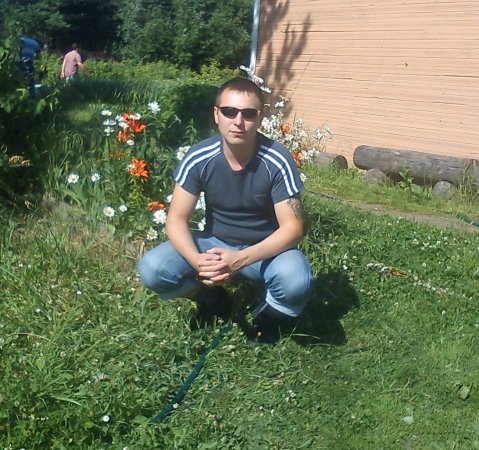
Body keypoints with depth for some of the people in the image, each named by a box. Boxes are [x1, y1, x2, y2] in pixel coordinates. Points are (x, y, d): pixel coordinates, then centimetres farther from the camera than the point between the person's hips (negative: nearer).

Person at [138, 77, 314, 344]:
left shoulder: (278, 161, -22)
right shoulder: (198, 158, -17)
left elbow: (292, 228, -22)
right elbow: (177, 220, -13)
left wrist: (240, 259, -36)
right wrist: (197, 260, -34)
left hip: (266, 249, -2)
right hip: (215, 243, 2)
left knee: (296, 282, -35)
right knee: (152, 269, -22)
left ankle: (269, 317, 3)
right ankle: (213, 300, 9)